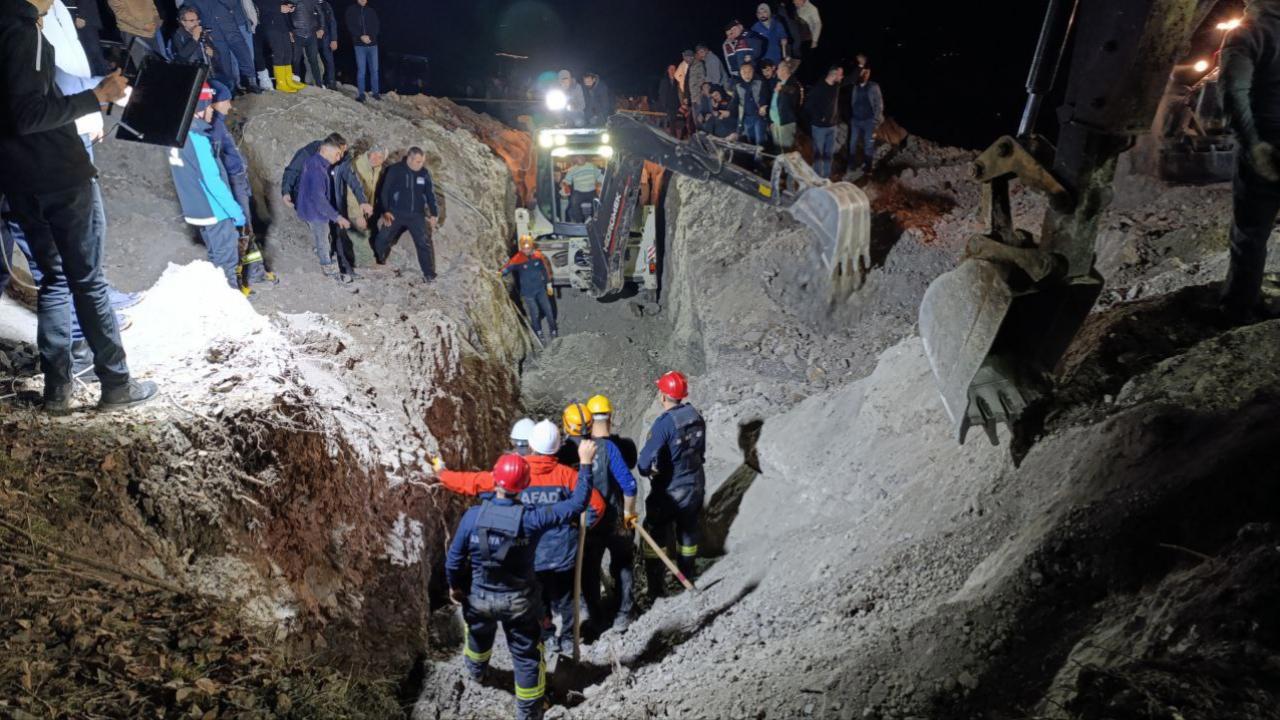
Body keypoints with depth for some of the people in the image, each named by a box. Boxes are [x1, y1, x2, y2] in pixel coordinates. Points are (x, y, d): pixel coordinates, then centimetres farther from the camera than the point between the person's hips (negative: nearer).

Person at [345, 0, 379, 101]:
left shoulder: (372, 11, 10)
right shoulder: (351, 10, 5)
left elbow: (376, 26, 5)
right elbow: (350, 26, -2)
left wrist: (370, 37, -12)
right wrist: (361, 36, -16)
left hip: (373, 44, 2)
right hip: (359, 45, -2)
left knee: (374, 70, 2)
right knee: (361, 70, -4)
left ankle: (376, 93, 10)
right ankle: (361, 94, 0)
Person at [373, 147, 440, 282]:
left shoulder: (425, 173, 2)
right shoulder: (395, 170, -7)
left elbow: (430, 194, 9)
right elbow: (385, 191, -5)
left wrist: (433, 214, 4)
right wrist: (385, 211, -11)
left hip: (417, 215, 1)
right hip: (396, 213, -1)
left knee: (425, 243, -6)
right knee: (382, 241, 2)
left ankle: (429, 274, 1)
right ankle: (378, 264, 28)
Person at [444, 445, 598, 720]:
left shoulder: (472, 516, -22)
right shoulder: (532, 518, -26)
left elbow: (454, 558, -11)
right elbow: (576, 504, -20)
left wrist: (454, 585, 9)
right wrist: (585, 464, -12)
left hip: (479, 597, 3)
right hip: (519, 601, -2)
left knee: (479, 637, 35)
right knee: (527, 657, 18)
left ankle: (476, 670, 65)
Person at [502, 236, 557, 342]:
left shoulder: (538, 255, -6)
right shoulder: (517, 259, -17)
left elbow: (545, 269, 5)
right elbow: (507, 268, -23)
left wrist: (548, 283, 10)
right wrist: (500, 273, -45)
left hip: (540, 289, 3)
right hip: (527, 292, -3)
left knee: (548, 310, 12)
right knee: (534, 313, 3)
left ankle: (553, 331, 33)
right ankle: (539, 333, 26)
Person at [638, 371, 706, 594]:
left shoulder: (664, 423, -26)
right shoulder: (696, 416, -5)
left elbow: (646, 462, -26)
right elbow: (701, 452, 7)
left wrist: (649, 470, -5)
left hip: (668, 492, -6)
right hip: (695, 487, 6)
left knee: (655, 537, 9)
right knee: (688, 531, 23)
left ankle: (655, 588, 15)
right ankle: (687, 577, 38)